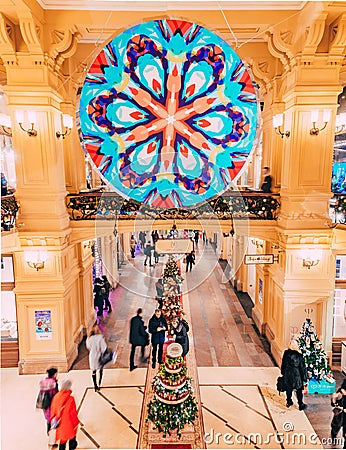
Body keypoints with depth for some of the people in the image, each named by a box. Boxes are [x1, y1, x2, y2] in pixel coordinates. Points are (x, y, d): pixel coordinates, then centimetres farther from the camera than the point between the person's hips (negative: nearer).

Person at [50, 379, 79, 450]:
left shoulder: (56, 397, -14)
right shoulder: (70, 399, -26)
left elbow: (53, 410, -3)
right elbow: (73, 413, -16)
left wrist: (53, 421, 14)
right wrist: (76, 422, 1)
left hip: (60, 423, 4)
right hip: (69, 424, -4)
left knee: (62, 439, 21)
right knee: (72, 438, 21)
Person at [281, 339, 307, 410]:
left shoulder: (286, 353, -10)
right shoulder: (298, 355, -21)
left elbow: (283, 364, 2)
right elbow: (302, 367, -13)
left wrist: (283, 373, 16)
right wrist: (304, 377, -1)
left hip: (287, 375, 3)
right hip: (296, 375, -3)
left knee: (288, 389, 19)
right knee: (299, 390, 14)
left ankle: (289, 402, 34)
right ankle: (301, 405, 26)